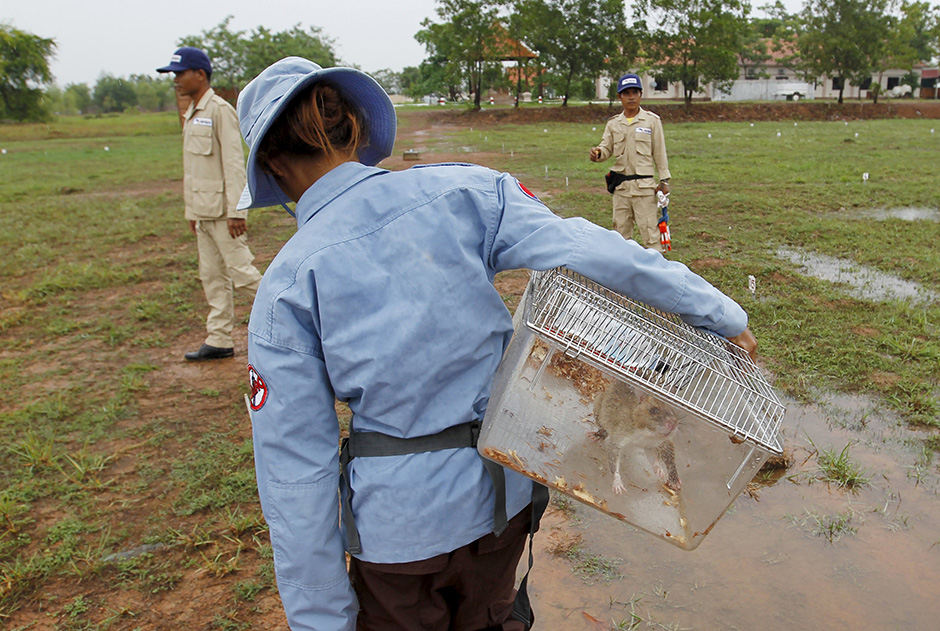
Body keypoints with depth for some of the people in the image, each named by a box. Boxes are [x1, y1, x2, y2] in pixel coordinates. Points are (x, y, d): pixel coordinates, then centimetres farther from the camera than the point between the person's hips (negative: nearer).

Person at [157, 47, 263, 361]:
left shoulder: (220, 111, -11)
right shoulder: (191, 114, 16)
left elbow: (234, 163, -16)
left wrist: (236, 211, -21)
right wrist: (192, 210, 17)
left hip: (222, 211, -9)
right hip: (202, 211, 9)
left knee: (240, 271, -5)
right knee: (212, 277, 10)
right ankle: (219, 341, 17)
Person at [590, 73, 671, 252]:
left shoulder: (652, 121, 2)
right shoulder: (613, 124, 10)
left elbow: (659, 153, 4)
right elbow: (606, 148, 8)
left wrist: (664, 180, 0)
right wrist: (597, 153, -17)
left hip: (644, 185, -3)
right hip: (620, 185, 4)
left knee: (649, 230, -6)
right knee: (621, 231, 10)